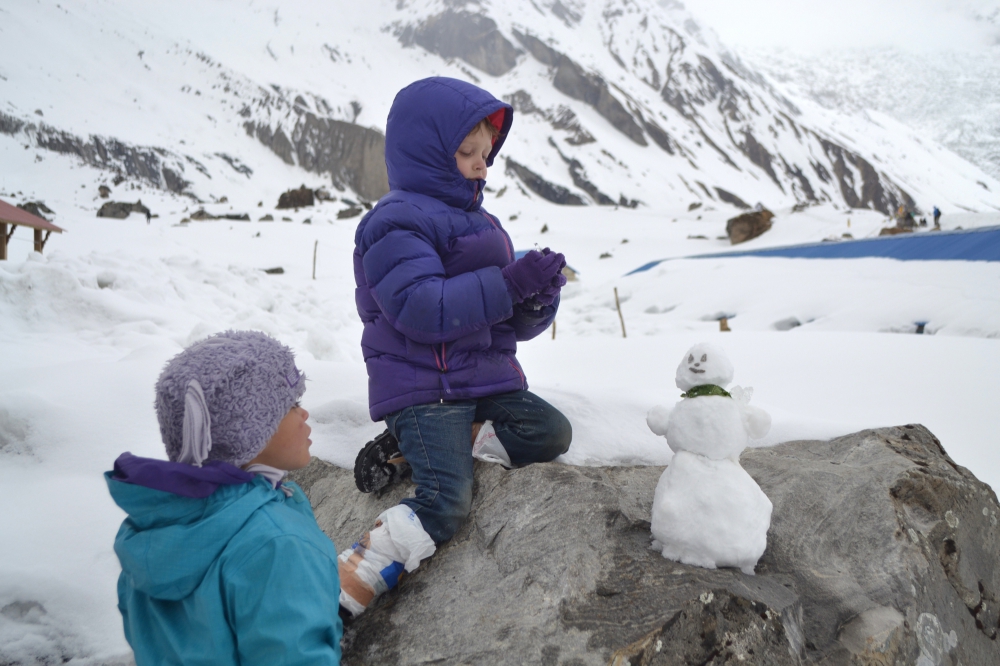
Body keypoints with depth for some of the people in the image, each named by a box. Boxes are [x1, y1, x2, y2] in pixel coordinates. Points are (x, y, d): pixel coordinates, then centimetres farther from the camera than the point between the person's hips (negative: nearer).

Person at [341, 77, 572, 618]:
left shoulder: (479, 222, 19)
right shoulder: (397, 222, -9)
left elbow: (512, 323, 17)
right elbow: (420, 308, -25)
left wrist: (536, 299, -6)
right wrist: (509, 282, -25)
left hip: (485, 379, 9)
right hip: (421, 385, -9)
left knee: (552, 433, 4)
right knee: (446, 504, -21)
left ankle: (412, 449, 0)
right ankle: (338, 598, -13)